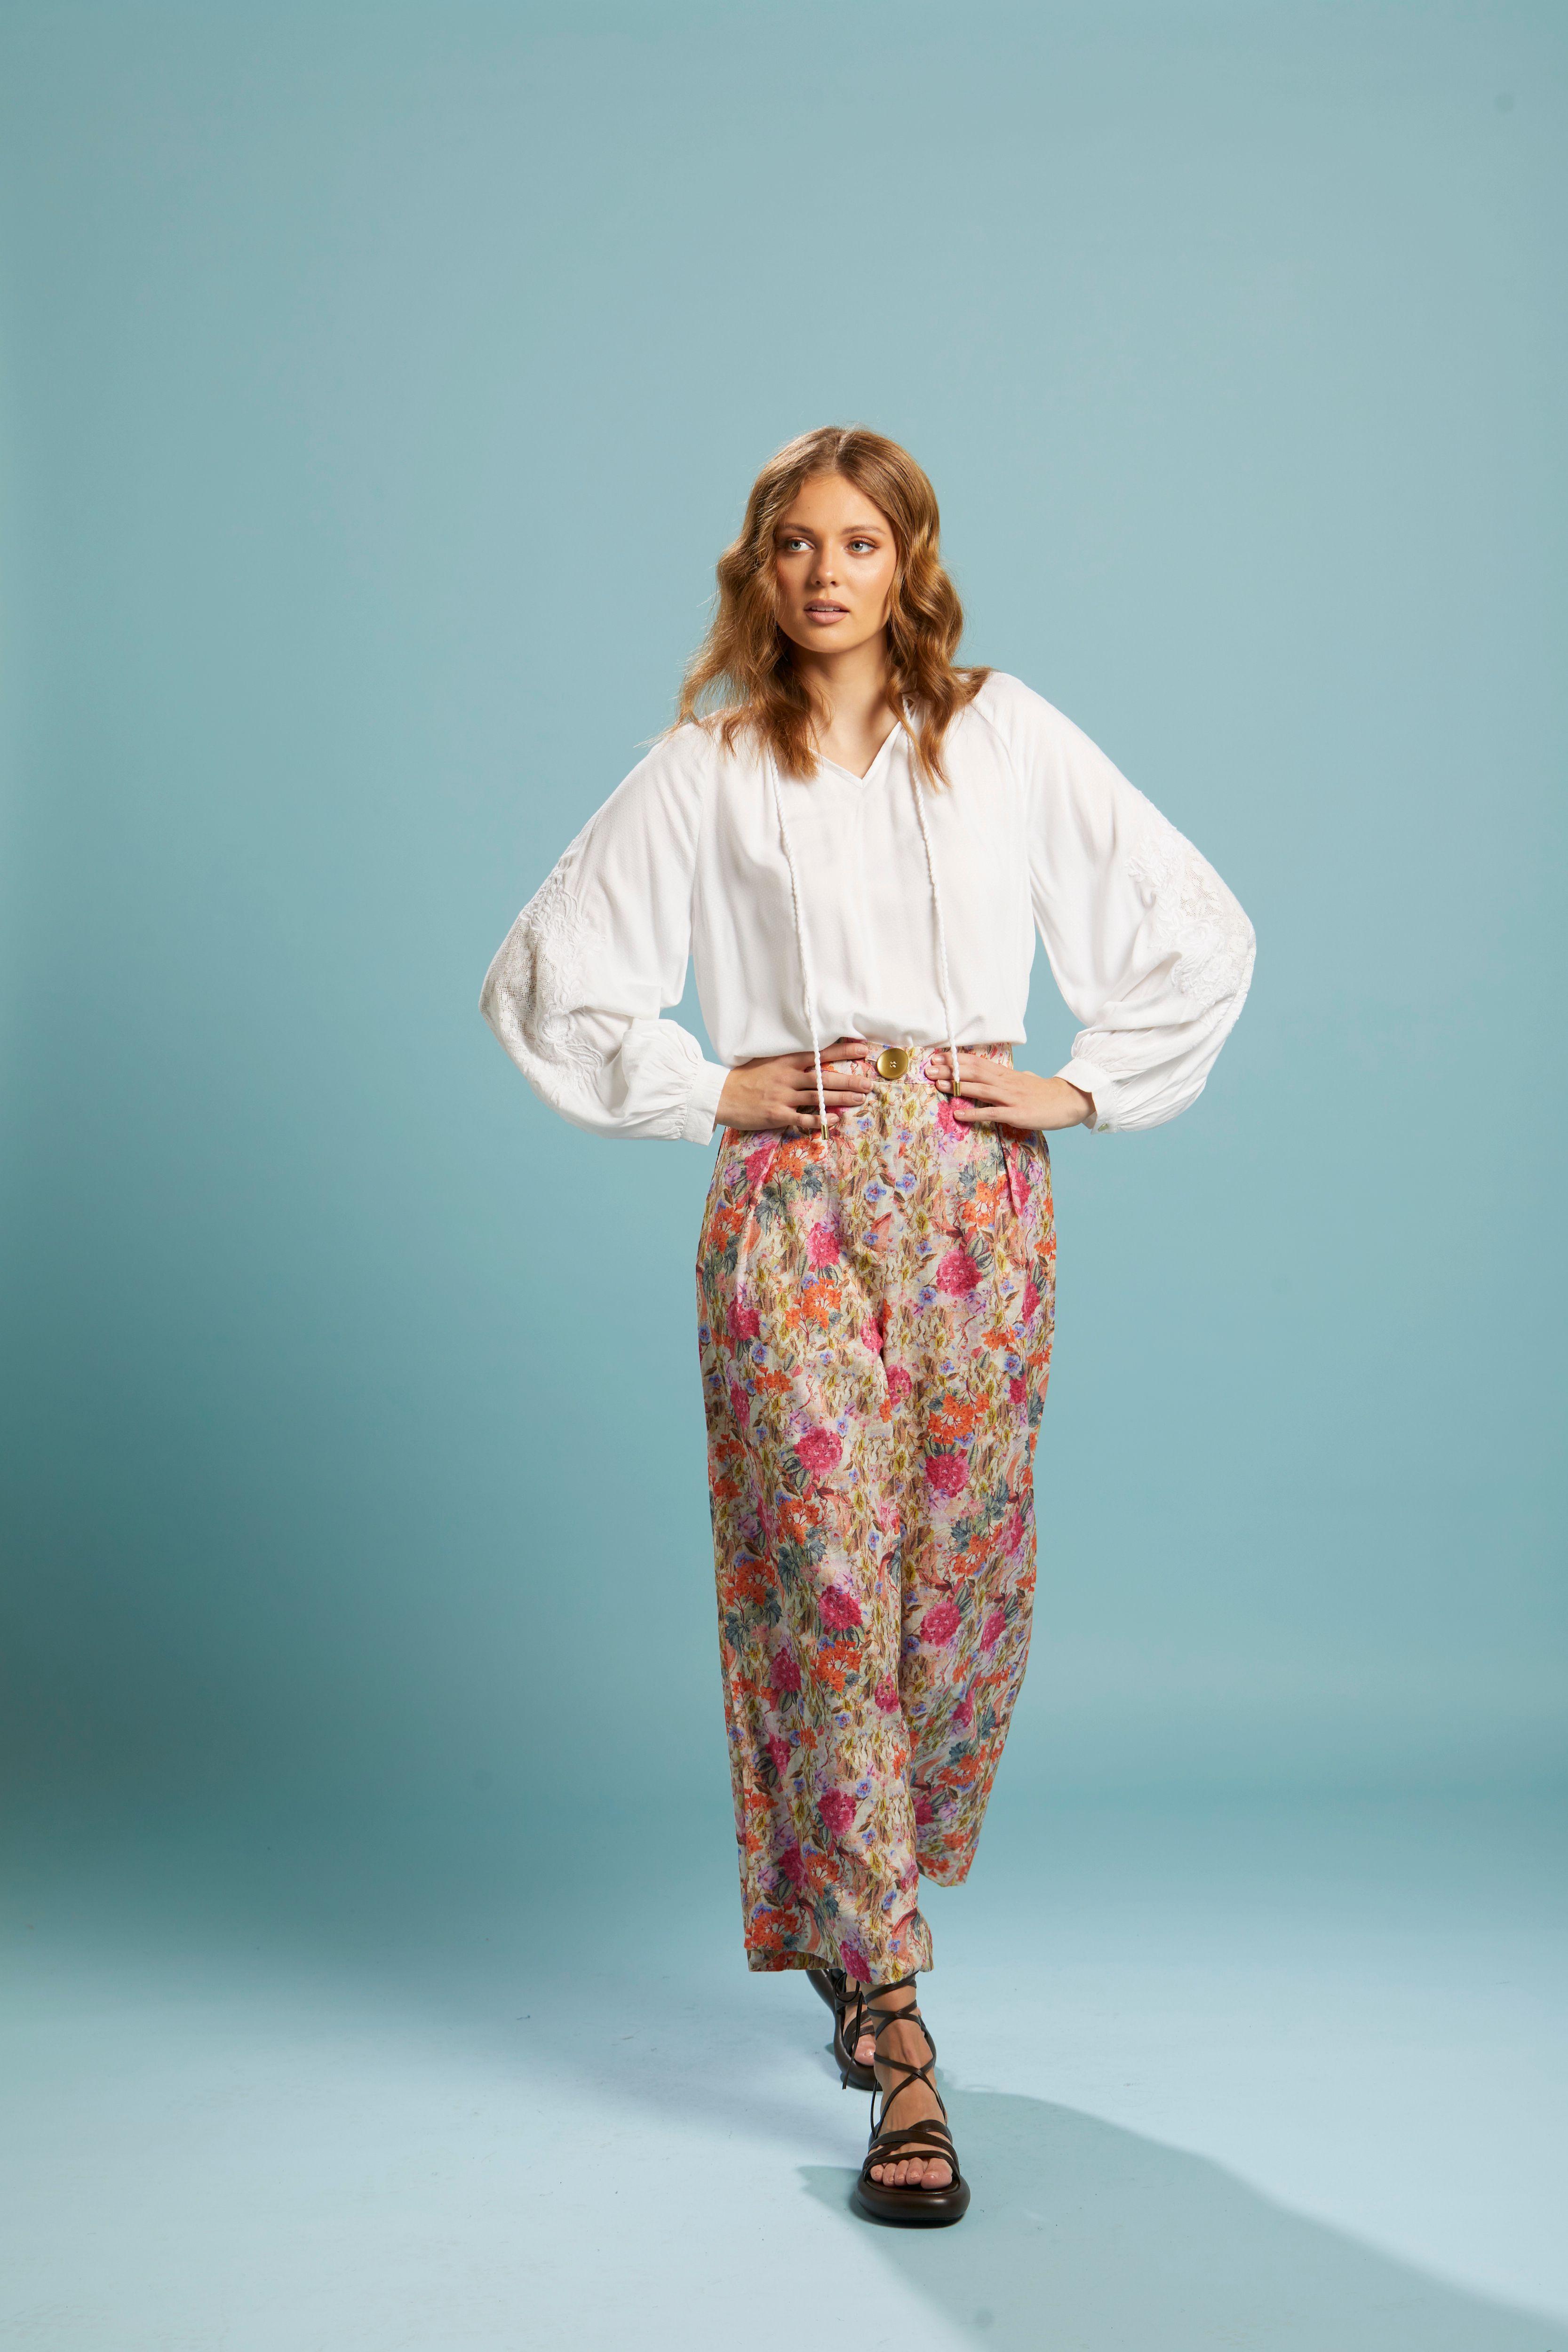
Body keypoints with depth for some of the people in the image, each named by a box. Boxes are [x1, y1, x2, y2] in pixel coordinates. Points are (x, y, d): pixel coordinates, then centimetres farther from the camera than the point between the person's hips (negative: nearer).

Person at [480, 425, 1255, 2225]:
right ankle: (899, 2048, -4)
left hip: (978, 1196, 2)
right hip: (792, 1204, -2)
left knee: (966, 1586, 5)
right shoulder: (708, 767, 6)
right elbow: (546, 974, 8)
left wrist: (1081, 1086, 3)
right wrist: (713, 1091, 0)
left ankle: (861, 1921, 32)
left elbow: (1198, 930, 11)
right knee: (829, 1584, -9)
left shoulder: (1008, 737, 8)